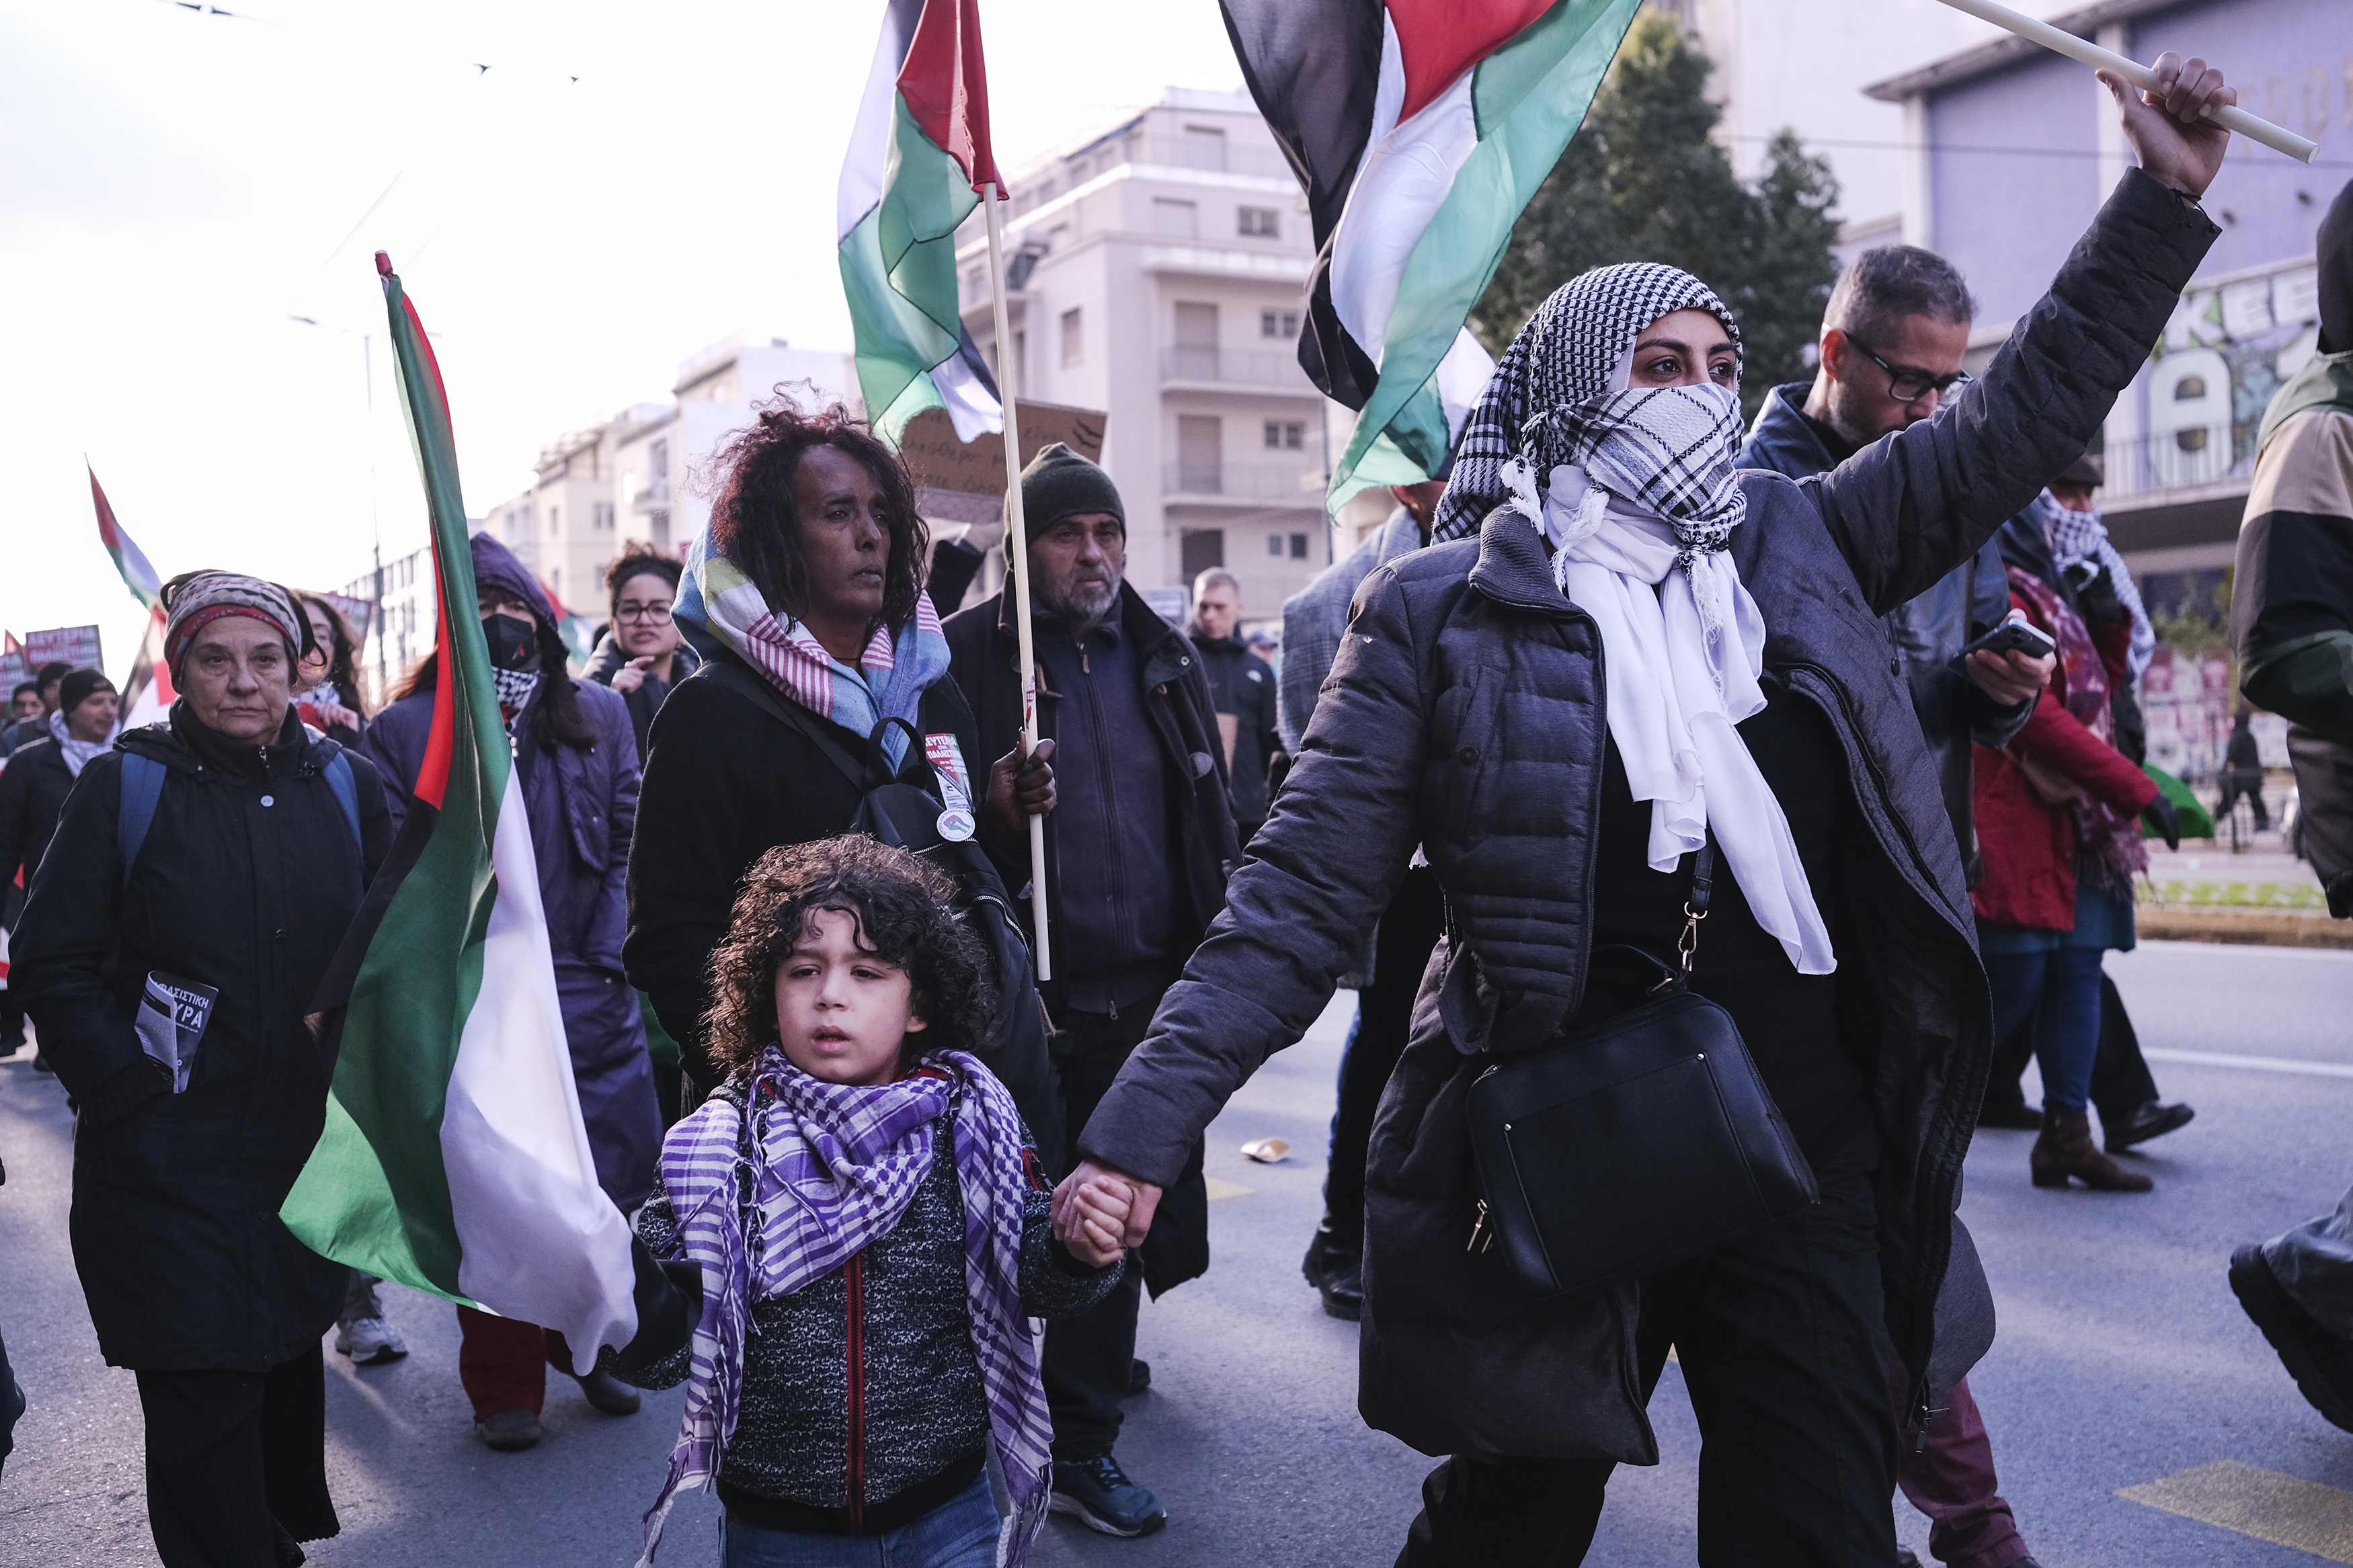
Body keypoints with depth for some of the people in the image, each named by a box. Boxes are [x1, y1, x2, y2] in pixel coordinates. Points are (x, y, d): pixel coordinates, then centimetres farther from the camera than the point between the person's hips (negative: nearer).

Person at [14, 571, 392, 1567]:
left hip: (311, 1142, 3)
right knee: (201, 1385, -1)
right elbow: (53, 964, -4)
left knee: (288, 1351, 17)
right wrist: (127, 1086, -12)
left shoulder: (346, 784, 2)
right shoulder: (124, 784, -6)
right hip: (170, 1158, -3)